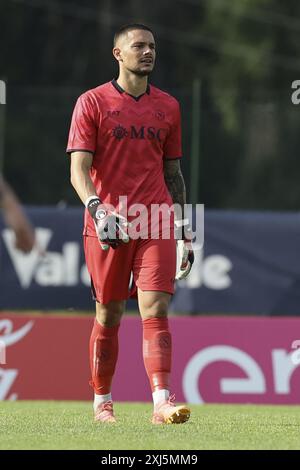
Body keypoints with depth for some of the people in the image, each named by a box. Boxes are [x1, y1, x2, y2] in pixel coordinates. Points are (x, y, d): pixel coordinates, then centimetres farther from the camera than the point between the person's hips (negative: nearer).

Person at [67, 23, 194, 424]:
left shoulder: (168, 106, 13)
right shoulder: (92, 103, 2)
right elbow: (79, 167, -5)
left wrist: (184, 233, 16)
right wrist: (97, 209, -23)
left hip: (157, 225, 2)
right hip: (106, 226, -2)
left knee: (156, 309, -10)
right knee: (108, 316, 4)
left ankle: (162, 403, -18)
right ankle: (102, 402, 17)